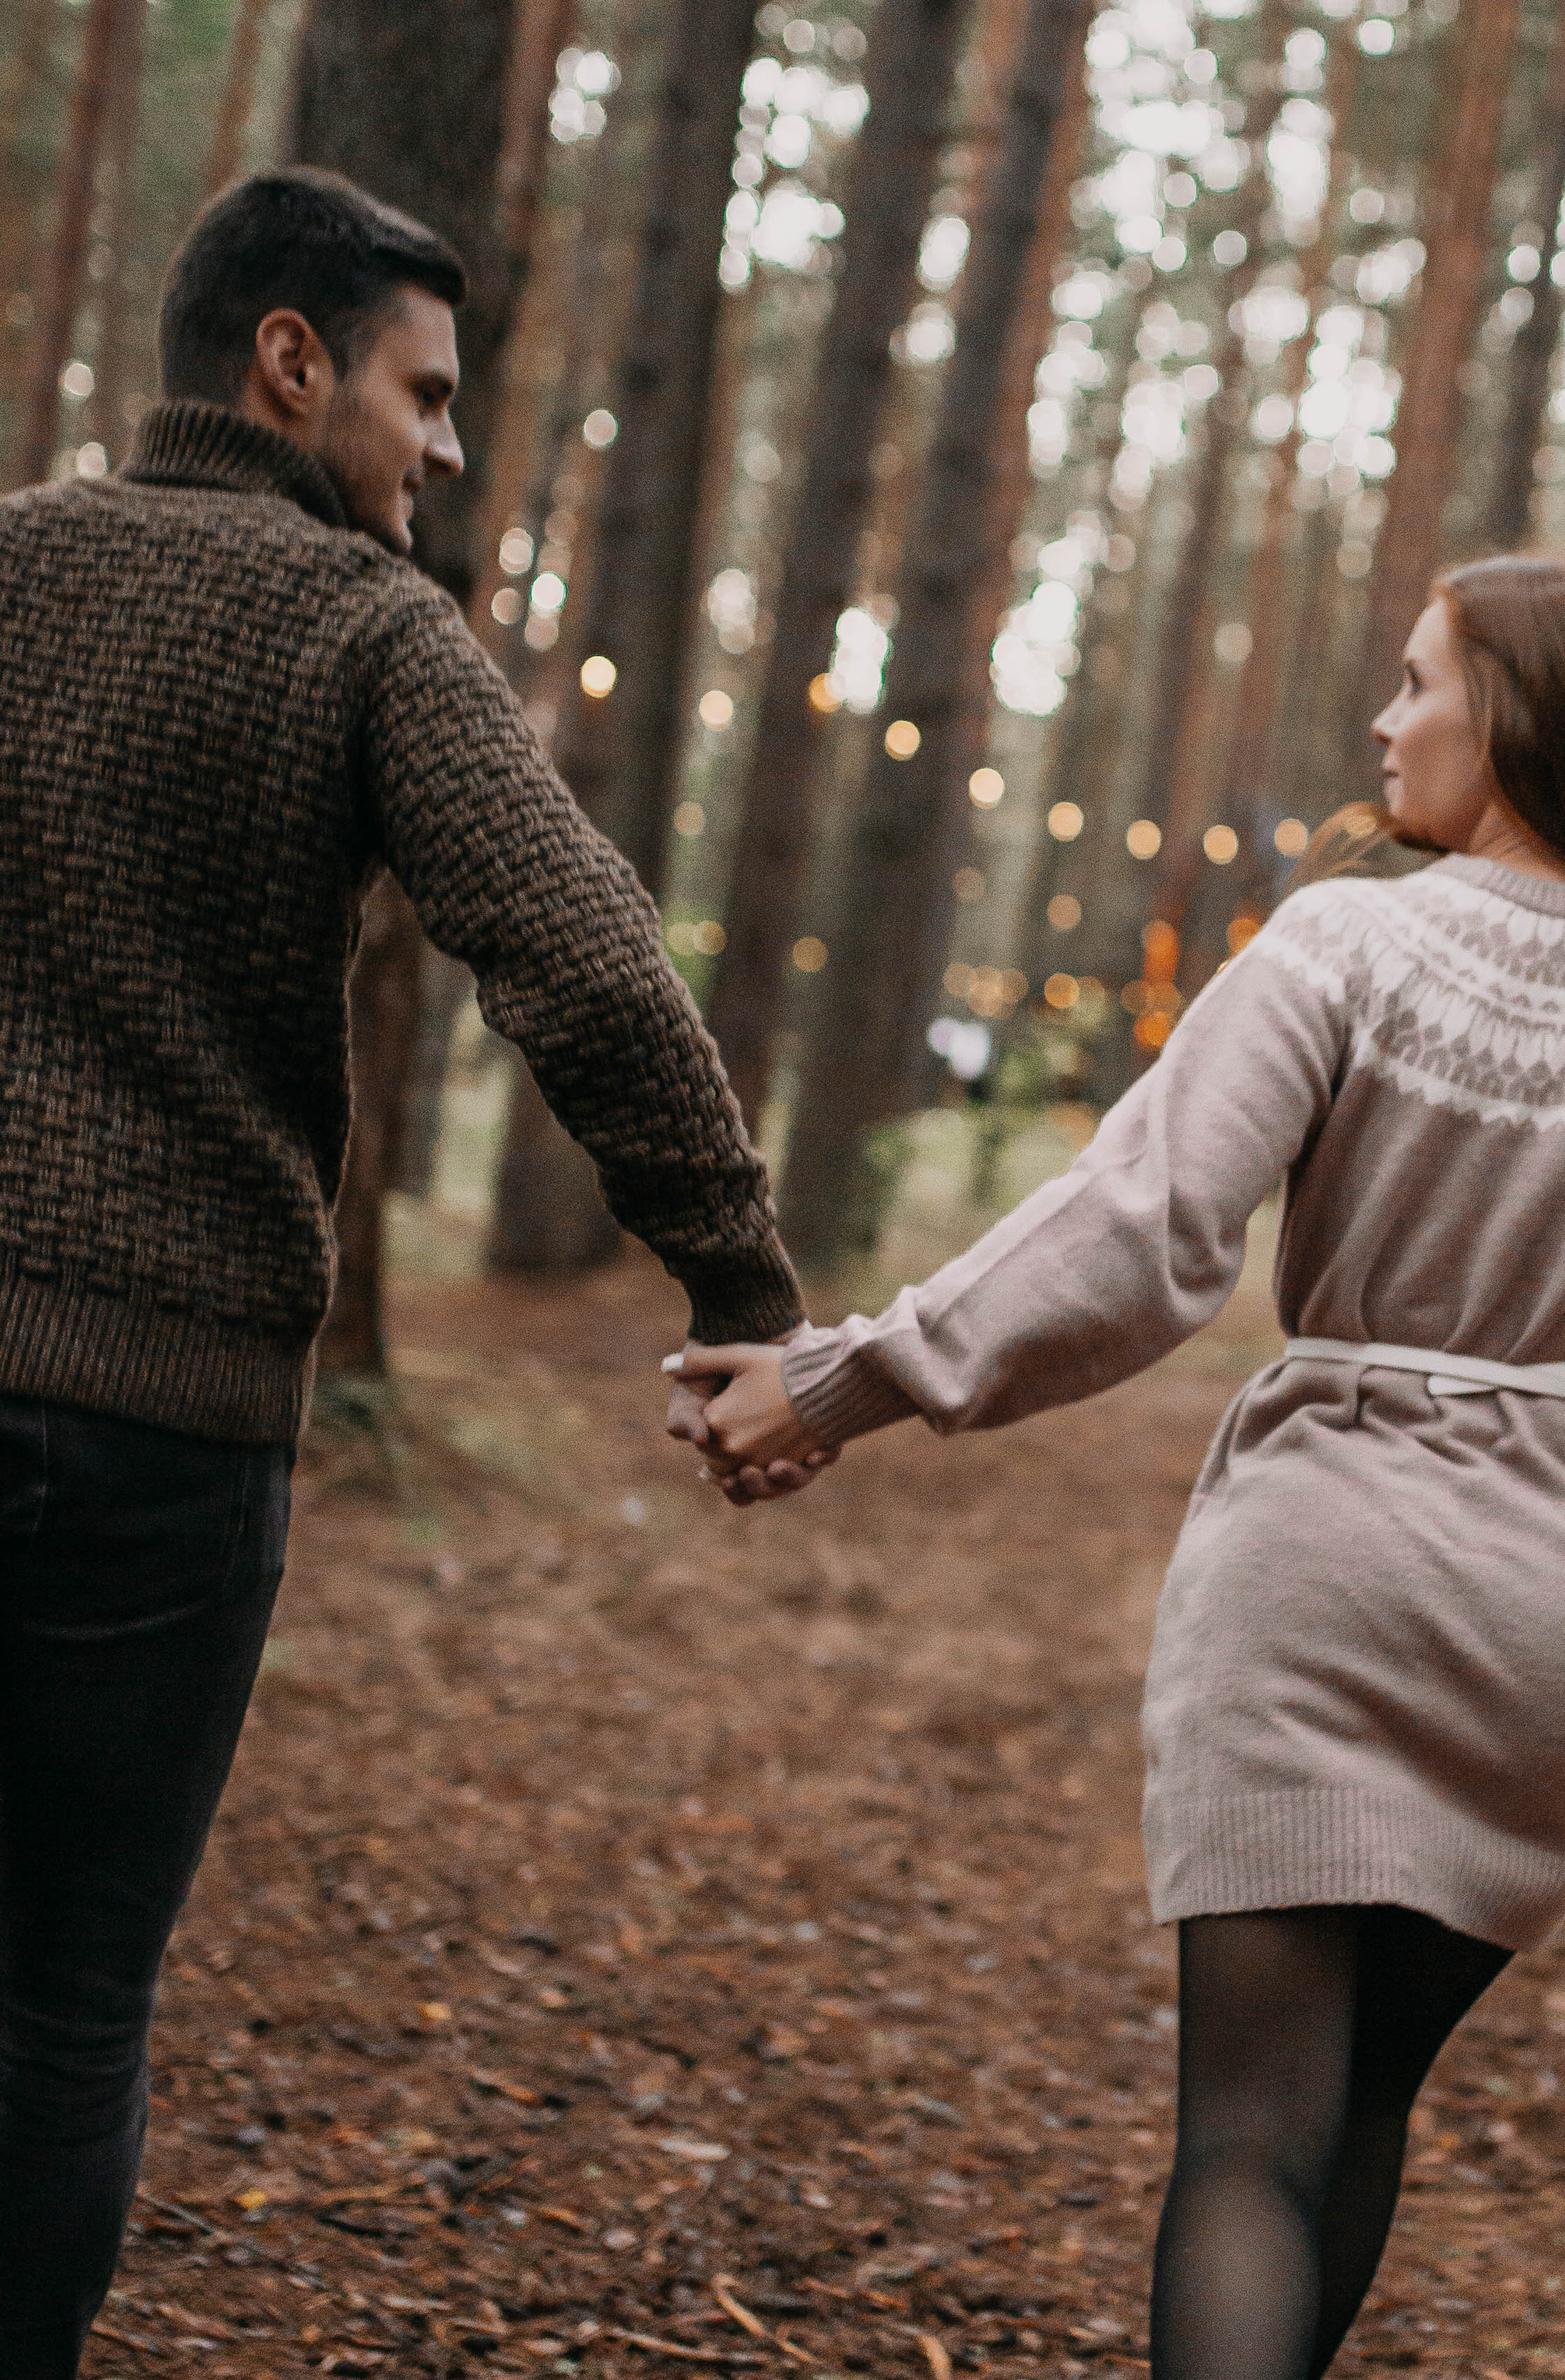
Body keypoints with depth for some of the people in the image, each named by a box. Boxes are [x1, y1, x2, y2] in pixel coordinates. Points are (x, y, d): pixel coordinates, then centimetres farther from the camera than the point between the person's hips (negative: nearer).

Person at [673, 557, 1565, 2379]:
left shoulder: (1347, 949, -9)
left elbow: (1138, 1242, -17)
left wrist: (845, 1385, -13)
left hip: (1321, 1554, -4)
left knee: (1255, 2124, -5)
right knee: (1369, 2082, 20)